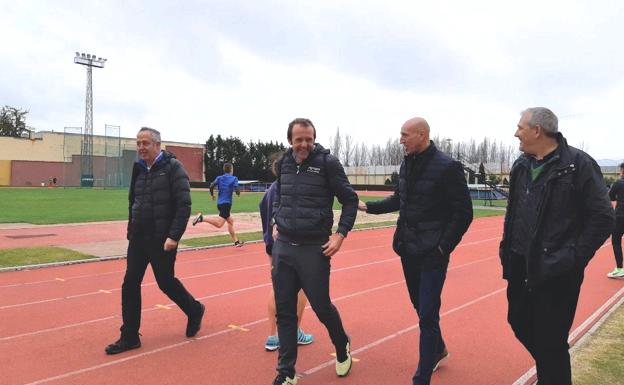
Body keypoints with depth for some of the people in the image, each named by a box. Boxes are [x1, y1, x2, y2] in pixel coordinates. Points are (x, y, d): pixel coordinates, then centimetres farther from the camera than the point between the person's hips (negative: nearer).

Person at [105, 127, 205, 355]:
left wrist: (174, 236, -21)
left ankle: (195, 310, 33)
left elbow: (184, 205, -16)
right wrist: (131, 232, 14)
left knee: (166, 282, 6)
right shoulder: (138, 169, 10)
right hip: (138, 237, 6)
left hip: (162, 239, -6)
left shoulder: (173, 168, -10)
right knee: (130, 284, 3)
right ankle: (129, 337, 14)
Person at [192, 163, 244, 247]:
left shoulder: (219, 178, 11)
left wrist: (212, 195, 13)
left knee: (230, 221, 18)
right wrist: (239, 192, 12)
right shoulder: (234, 178, -2)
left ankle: (236, 241, 20)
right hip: (226, 203, -8)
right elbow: (237, 191, -12)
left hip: (219, 203, 8)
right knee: (219, 224, -16)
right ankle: (202, 218, -30)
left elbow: (211, 186, -4)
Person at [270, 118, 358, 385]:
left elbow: (350, 200, -3)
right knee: (284, 312, 8)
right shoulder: (284, 163, 7)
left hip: (314, 249, -4)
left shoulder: (327, 162, -7)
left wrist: (340, 234, -11)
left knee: (321, 306, 7)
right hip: (283, 247, 5)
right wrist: (276, 222, 12)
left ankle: (343, 347, 38)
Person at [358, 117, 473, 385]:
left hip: (433, 252, -7)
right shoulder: (406, 164, 6)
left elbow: (464, 213, -13)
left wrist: (444, 247, -14)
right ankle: (438, 349, 45)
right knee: (420, 306, 20)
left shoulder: (447, 167, -15)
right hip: (408, 249, 7)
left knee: (427, 315, -2)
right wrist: (368, 206, 10)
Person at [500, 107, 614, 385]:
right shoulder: (521, 165, 9)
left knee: (550, 341, 1)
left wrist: (574, 259, -14)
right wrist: (507, 249, 10)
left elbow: (603, 218, -11)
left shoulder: (578, 164, -12)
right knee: (520, 324, 18)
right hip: (520, 266, 7)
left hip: (555, 271, -7)